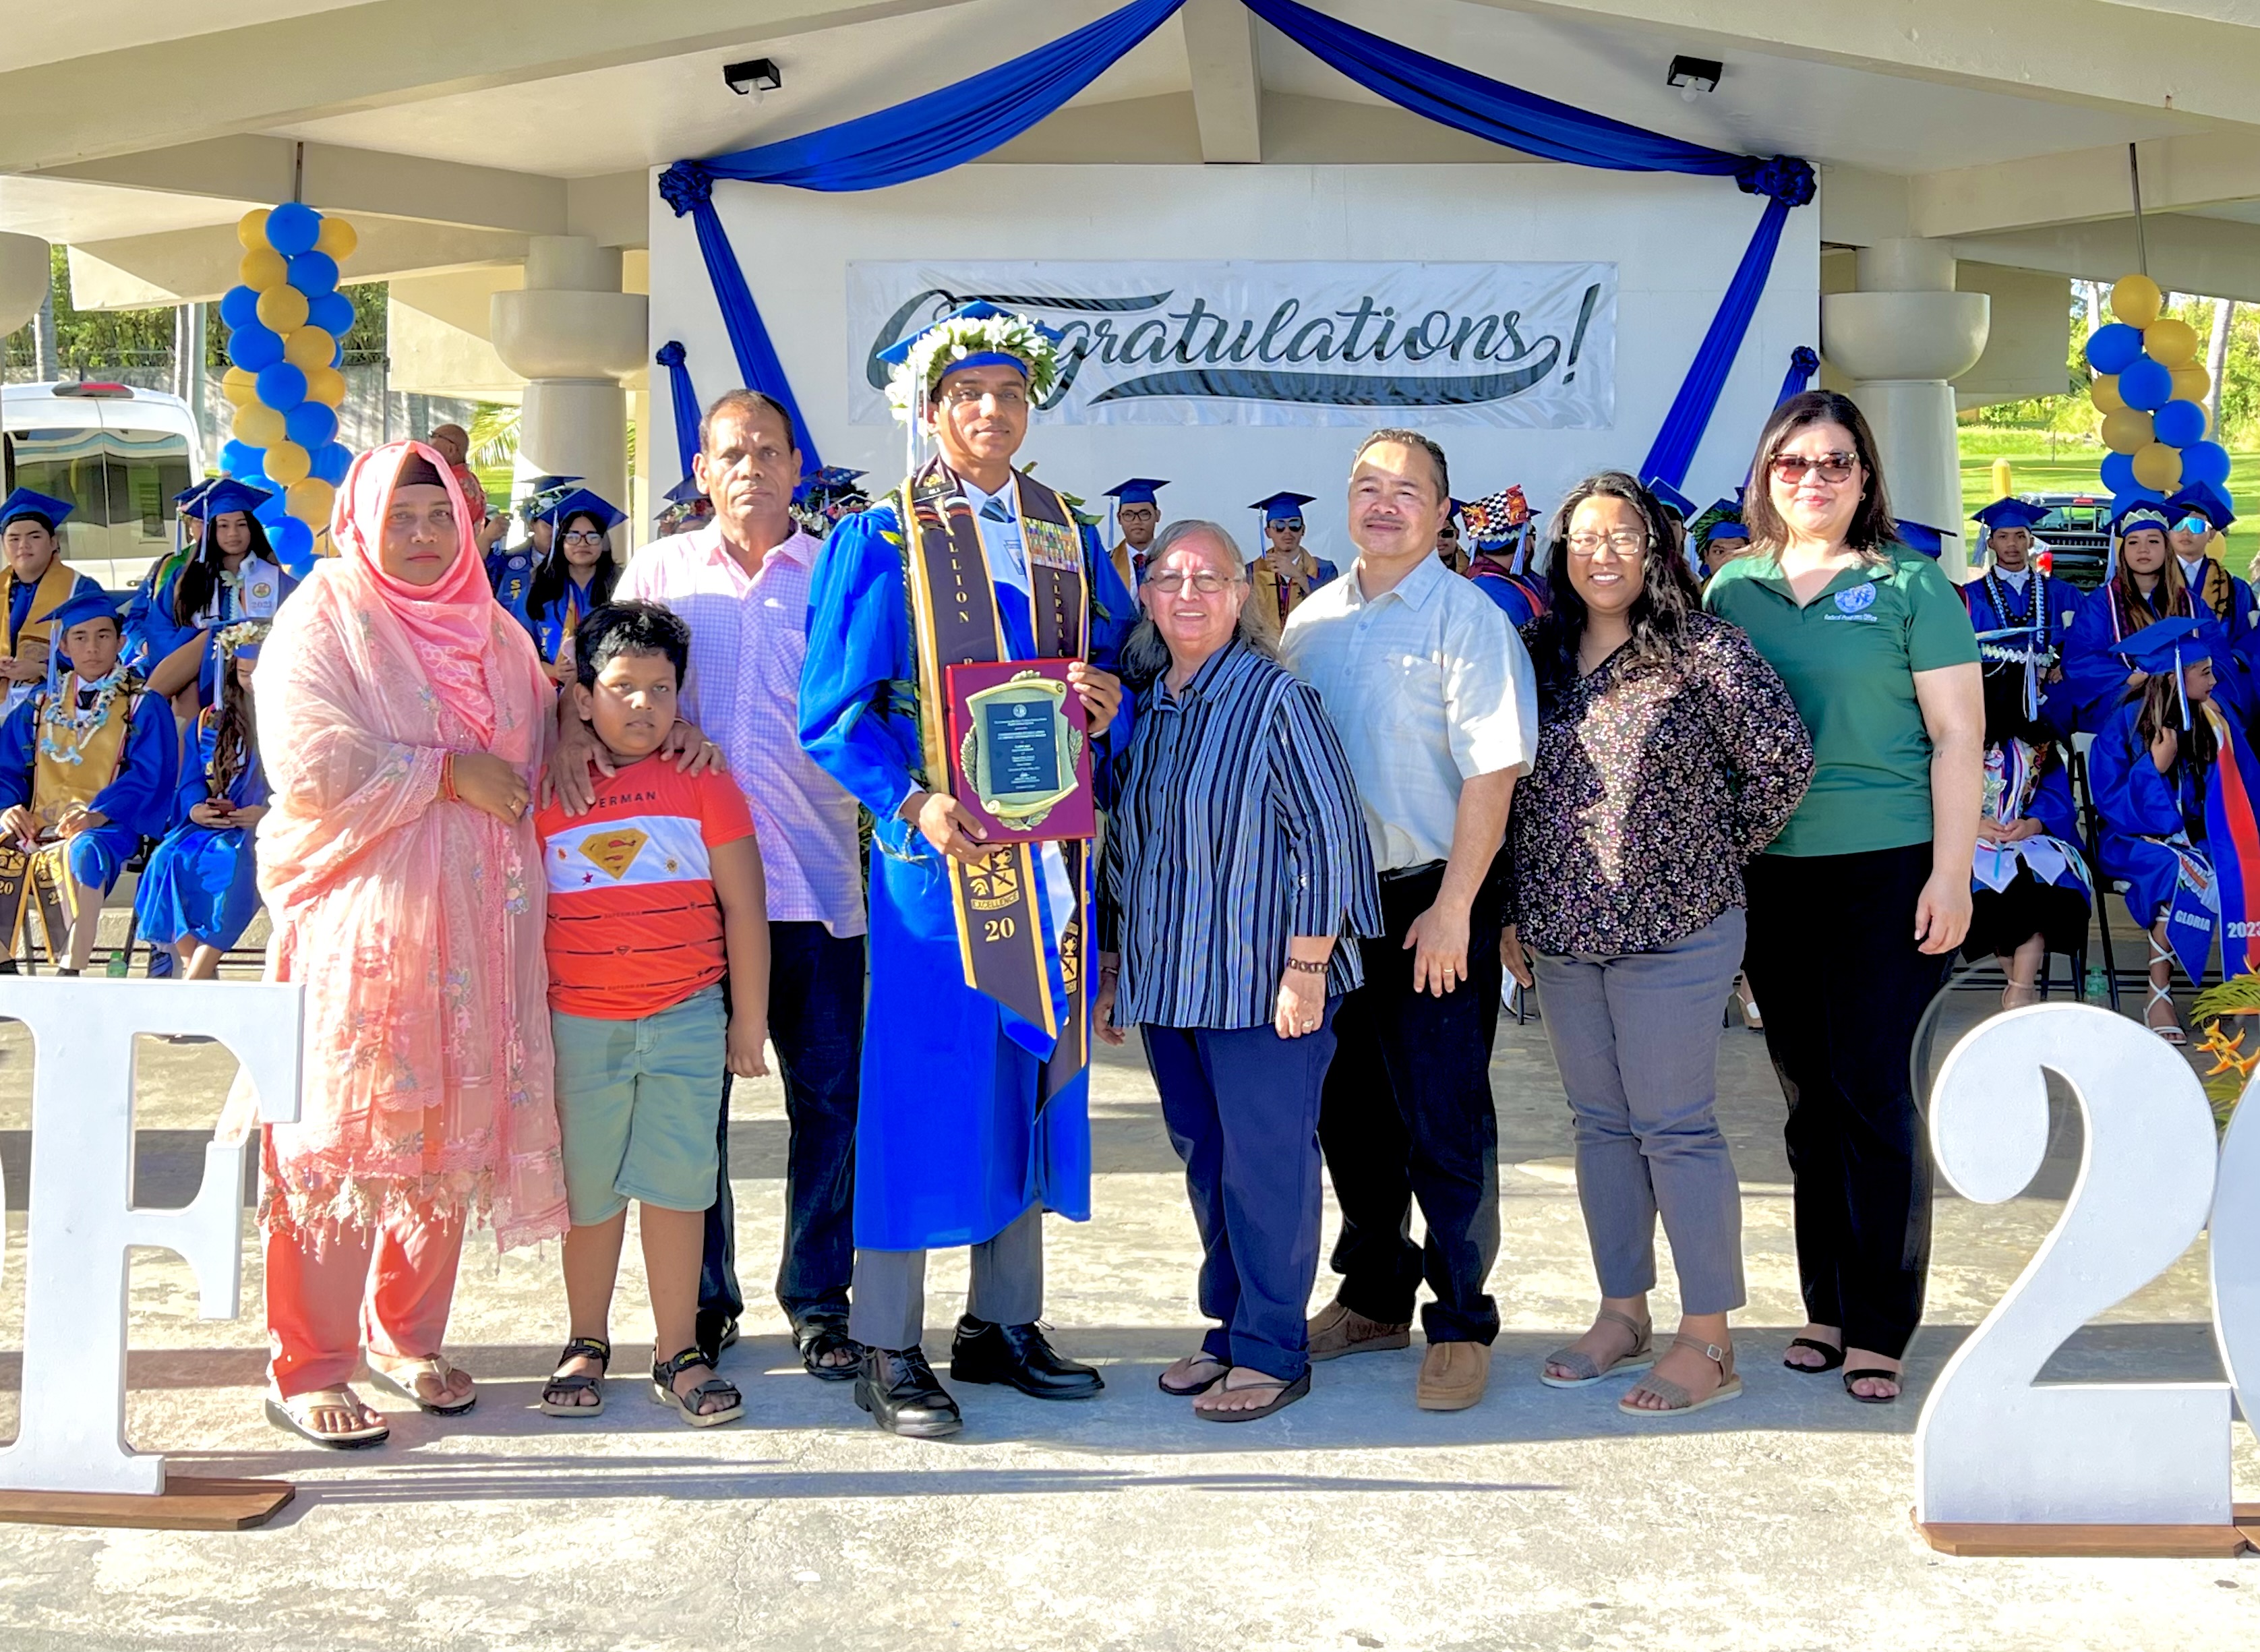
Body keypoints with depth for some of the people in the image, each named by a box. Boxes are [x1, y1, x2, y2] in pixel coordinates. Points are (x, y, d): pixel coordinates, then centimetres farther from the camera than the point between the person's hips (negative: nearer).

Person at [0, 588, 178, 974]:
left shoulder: (143, 708, 5)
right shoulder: (40, 704, 19)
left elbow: (148, 777, -7)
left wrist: (99, 814, -24)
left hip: (107, 829, -5)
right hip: (34, 830, 5)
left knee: (82, 851, -39)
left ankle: (71, 971, -37)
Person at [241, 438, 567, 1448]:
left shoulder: (494, 633, 17)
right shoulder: (320, 622, -2)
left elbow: (543, 747, 26)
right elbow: (313, 766, -15)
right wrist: (449, 774, -11)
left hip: (475, 928, 6)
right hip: (358, 924, -5)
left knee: (452, 1136, 8)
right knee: (338, 1138, -4)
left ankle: (406, 1338, 24)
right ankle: (307, 1372, 5)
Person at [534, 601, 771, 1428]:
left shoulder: (704, 785, 3)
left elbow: (743, 906, 5)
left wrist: (748, 1019, 4)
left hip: (687, 1021, 0)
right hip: (578, 1026, 1)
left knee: (677, 1187, 1)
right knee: (589, 1193, 9)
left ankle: (679, 1354, 12)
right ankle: (587, 1345, 25)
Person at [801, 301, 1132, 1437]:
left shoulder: (1069, 538, 14)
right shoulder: (881, 542, -1)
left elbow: (1115, 663, 18)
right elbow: (832, 710, -6)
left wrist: (1108, 699, -6)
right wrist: (914, 801, -19)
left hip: (1048, 850, 5)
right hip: (936, 850, -5)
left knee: (1032, 1074, 10)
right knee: (926, 1086, -4)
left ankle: (1004, 1323, 23)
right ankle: (888, 1352, 6)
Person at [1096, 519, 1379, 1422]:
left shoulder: (1275, 698, -10)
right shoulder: (1141, 704, 10)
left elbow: (1329, 836, -12)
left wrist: (1306, 968, -15)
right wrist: (1113, 967, 18)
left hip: (1260, 983, -6)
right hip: (1166, 981, 7)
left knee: (1266, 1162, 1)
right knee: (1204, 1160, 14)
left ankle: (1272, 1349, 13)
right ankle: (1229, 1329, 27)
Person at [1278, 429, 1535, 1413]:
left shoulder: (1466, 619, -8)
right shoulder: (1311, 620, 11)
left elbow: (1491, 770, -15)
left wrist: (1453, 907, -18)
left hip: (1431, 900, -6)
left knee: (1445, 1123, -1)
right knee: (1349, 1112, 15)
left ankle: (1460, 1327, 11)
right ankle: (1374, 1297, 31)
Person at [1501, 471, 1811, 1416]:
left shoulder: (1700, 649, -7)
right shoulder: (1540, 657, 9)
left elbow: (1784, 758, -8)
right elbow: (1510, 794, 13)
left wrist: (1723, 852, -1)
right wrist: (1511, 911, 9)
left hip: (1672, 929, -5)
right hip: (1560, 935, 6)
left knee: (1675, 1128, -2)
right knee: (1600, 1125, 13)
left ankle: (1709, 1342, 7)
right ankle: (1623, 1313, 25)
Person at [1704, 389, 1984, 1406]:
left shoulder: (1909, 585, -2)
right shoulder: (1732, 588, 9)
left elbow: (1957, 736, -4)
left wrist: (1952, 873, -10)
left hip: (1887, 867, -4)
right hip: (1769, 872, 4)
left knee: (1876, 1094, -3)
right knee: (1808, 1094, 10)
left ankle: (1878, 1328, 6)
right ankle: (1827, 1304, 22)